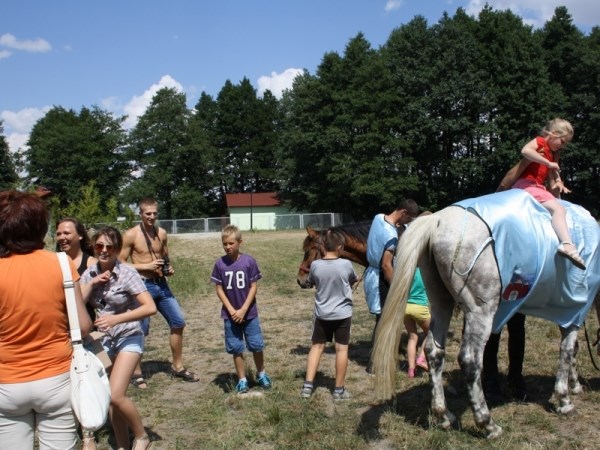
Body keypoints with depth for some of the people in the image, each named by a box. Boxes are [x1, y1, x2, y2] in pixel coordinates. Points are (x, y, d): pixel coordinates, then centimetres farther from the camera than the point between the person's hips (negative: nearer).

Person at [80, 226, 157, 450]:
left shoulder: (127, 273, -16)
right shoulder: (90, 274, -1)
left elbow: (150, 307, -24)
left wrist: (116, 318, -30)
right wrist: (91, 283, -17)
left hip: (128, 338, -5)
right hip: (104, 339, 5)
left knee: (115, 395, -16)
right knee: (109, 397, 8)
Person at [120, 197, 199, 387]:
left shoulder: (162, 233, 7)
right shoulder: (131, 235, -9)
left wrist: (169, 268, -1)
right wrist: (145, 266, -17)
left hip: (161, 284, 6)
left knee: (178, 322, 7)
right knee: (141, 330, 1)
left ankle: (178, 366, 22)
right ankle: (137, 373, 17)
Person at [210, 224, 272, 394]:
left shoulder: (249, 261, -10)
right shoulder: (220, 264, -6)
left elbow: (253, 287, -7)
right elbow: (219, 289, -2)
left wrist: (243, 310, -12)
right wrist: (232, 310, -10)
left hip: (250, 313, -1)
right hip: (230, 314, 1)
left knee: (257, 345, 4)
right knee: (236, 348, 6)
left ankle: (261, 374, 27)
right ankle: (242, 380, 20)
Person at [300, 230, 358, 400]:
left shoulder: (315, 265, -10)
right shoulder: (346, 264, -14)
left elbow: (311, 283, 7)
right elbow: (353, 282, 5)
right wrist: (357, 279, 27)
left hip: (322, 313, 2)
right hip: (343, 313, -2)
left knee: (317, 346, 14)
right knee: (342, 349, 7)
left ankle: (307, 385, 11)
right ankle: (339, 389, 14)